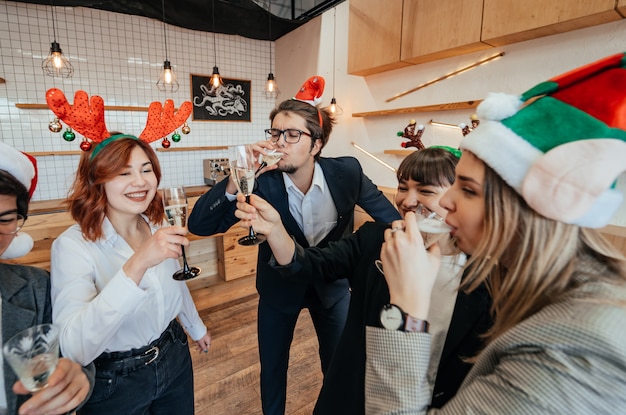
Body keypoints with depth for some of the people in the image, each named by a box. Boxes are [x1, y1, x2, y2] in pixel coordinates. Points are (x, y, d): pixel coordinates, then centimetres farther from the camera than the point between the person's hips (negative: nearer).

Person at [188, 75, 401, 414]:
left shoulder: (346, 172, -20)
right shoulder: (261, 182, -23)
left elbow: (388, 214, -3)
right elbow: (199, 226, -26)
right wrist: (238, 178, -39)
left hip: (332, 283, 1)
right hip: (279, 285, 0)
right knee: (272, 368, 20)